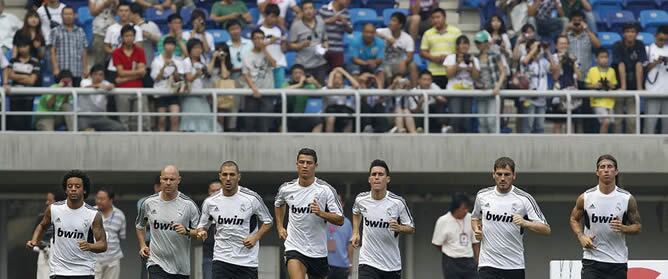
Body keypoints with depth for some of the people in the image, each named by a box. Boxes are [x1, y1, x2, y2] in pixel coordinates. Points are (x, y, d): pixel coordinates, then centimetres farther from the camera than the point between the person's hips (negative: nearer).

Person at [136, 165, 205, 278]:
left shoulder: (188, 204, -5)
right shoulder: (149, 203, 1)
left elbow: (200, 234, -1)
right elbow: (140, 226, 20)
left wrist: (186, 231, -20)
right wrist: (142, 246, 7)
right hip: (157, 263, -1)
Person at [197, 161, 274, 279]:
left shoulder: (252, 198, -6)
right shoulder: (210, 202, 1)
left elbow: (267, 221, 6)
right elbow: (202, 225, 15)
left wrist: (255, 237, -10)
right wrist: (201, 232, -9)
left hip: (247, 260, -1)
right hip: (222, 259, 1)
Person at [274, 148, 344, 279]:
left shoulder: (326, 190, -8)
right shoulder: (286, 189, 1)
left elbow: (340, 220, -9)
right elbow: (279, 204, 26)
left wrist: (321, 213, -25)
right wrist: (280, 227, 17)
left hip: (318, 251, 1)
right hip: (294, 247, -1)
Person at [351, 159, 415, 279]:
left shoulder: (398, 202, -10)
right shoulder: (361, 199, -3)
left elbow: (411, 228, -1)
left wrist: (399, 228, -22)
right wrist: (355, 233, 13)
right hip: (368, 263, 0)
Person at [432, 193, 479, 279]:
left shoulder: (471, 219, 1)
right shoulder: (443, 221, -9)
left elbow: (475, 242, 10)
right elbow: (437, 244, -1)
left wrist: (477, 260, 7)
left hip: (469, 262, 3)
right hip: (451, 263, -3)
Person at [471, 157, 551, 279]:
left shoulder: (524, 199, -5)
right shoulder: (482, 196, 4)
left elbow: (546, 229, -7)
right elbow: (475, 218, 24)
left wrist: (525, 223, -25)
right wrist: (476, 230, 1)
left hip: (514, 265, 0)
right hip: (488, 263, 0)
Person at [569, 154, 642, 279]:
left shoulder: (627, 199, -2)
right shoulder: (585, 198, -1)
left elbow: (638, 227, 6)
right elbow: (574, 219, 15)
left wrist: (623, 228, -16)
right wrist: (581, 236, -4)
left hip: (618, 261, 1)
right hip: (592, 259, -1)